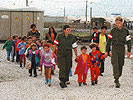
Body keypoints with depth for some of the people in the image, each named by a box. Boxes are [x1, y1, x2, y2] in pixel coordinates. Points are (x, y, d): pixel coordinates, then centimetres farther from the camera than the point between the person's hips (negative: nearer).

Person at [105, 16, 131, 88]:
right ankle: (117, 81, -18)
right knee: (115, 64, -14)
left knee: (121, 64, 7)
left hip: (122, 49, 2)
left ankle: (117, 77, 24)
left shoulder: (126, 31, 5)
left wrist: (129, 51, 6)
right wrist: (107, 51, 4)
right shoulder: (113, 31, 1)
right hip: (114, 48, -2)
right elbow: (109, 41, 5)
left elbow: (128, 41, 10)